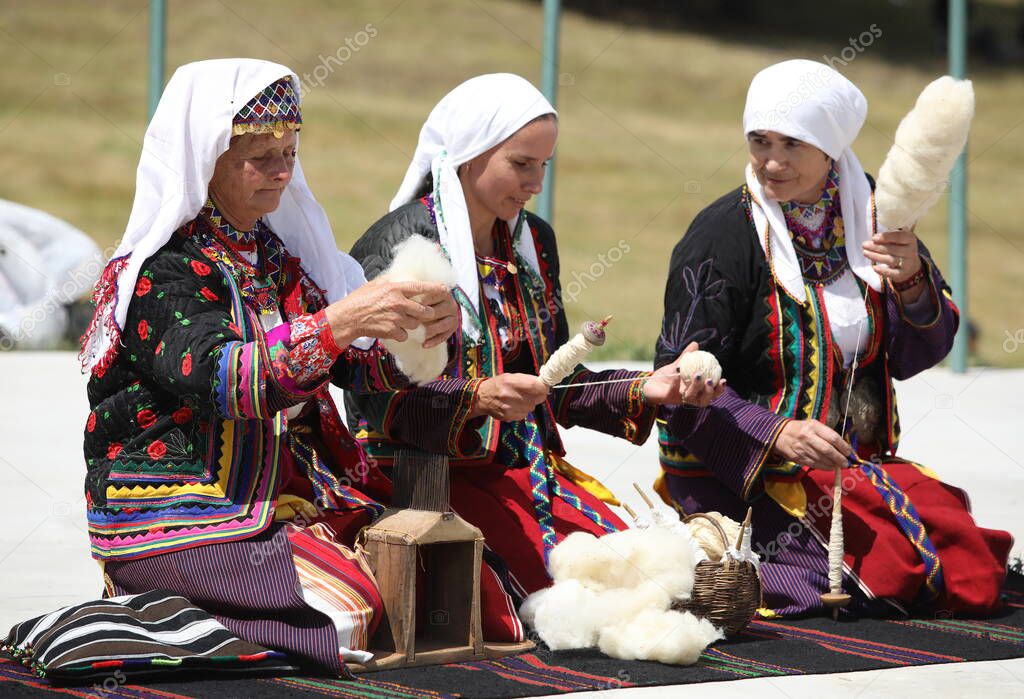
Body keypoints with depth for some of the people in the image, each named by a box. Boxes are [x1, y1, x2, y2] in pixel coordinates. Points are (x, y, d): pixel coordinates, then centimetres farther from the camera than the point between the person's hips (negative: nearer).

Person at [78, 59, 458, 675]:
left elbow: (365, 366, 8)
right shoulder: (160, 273, -10)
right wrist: (336, 323, -37)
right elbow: (221, 381, -28)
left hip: (286, 497, 8)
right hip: (173, 522, -8)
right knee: (353, 606, -24)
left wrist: (429, 329, -13)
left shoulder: (275, 257, 14)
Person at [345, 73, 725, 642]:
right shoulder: (396, 246, -8)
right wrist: (478, 399, -29)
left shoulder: (532, 242, 16)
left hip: (525, 468, 7)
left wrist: (643, 390, 5)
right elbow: (380, 401, -15)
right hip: (425, 475, -7)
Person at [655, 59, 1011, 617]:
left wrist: (911, 280, -19)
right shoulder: (721, 235, -11)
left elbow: (917, 354, 2)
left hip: (862, 461, 6)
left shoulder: (869, 213, 5)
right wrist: (776, 435, -29)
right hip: (743, 469, -6)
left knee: (976, 577, -10)